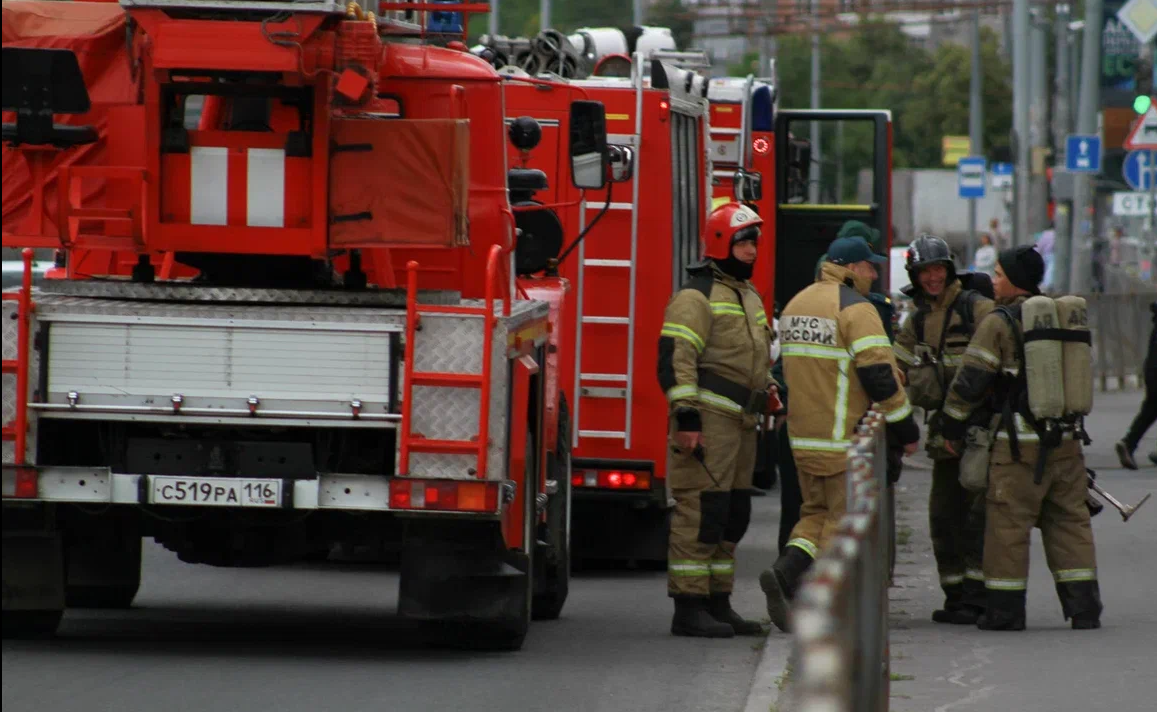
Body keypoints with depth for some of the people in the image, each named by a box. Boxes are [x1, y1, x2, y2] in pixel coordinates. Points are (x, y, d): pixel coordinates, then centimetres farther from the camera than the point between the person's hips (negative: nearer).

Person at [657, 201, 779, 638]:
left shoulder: (748, 297, 21)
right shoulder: (697, 296, -9)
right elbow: (676, 358, -16)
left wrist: (773, 397, 20)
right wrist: (686, 417, -22)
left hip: (740, 422, 10)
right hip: (708, 419, -10)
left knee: (732, 515, 11)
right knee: (701, 511, -11)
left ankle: (718, 604, 17)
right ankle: (689, 608, -10)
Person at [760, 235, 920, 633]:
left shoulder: (798, 303, 15)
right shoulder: (856, 309, -12)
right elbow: (879, 373, -17)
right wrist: (905, 427, -10)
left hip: (802, 432, 8)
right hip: (843, 436, -8)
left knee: (818, 511, 16)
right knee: (845, 517, -1)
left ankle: (785, 572, -6)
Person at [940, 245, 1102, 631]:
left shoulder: (999, 323, -9)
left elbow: (970, 381, -8)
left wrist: (951, 426, 4)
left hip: (1019, 443, -6)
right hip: (1065, 440, 6)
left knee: (1008, 526, 1)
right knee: (1070, 521, 11)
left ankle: (1005, 609, 2)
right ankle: (1084, 607, 7)